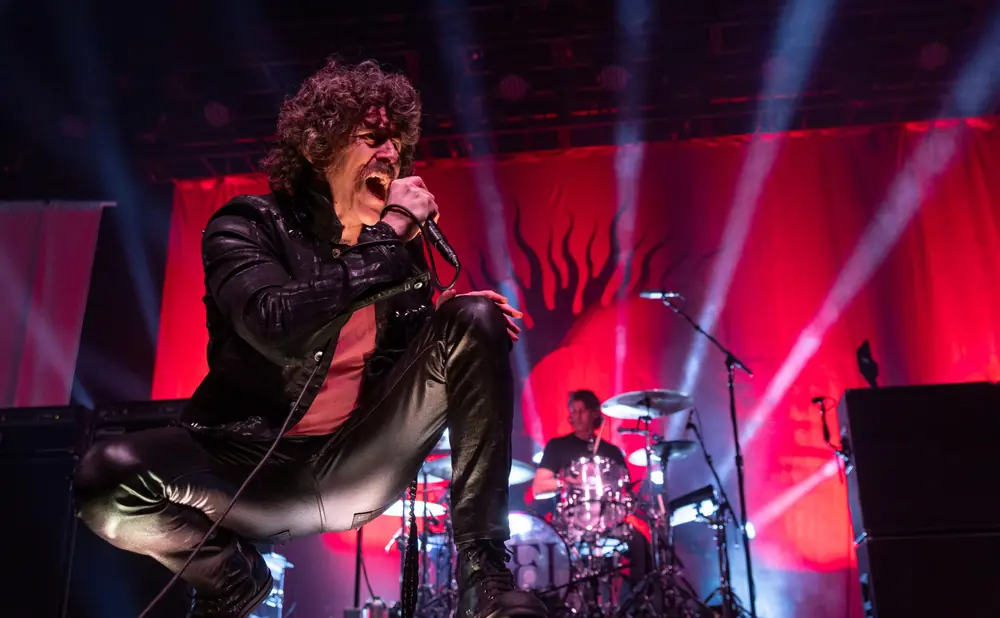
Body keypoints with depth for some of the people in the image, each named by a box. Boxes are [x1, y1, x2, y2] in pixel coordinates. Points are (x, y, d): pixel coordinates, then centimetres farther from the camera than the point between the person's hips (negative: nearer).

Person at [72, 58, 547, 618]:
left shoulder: (399, 244, 6)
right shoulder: (248, 225, -5)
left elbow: (418, 353, 13)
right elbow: (274, 324, -25)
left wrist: (472, 324, -9)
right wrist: (385, 240, -20)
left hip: (359, 465, 3)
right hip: (253, 464, -2)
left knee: (475, 319, -14)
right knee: (108, 476, -31)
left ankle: (484, 569, -15)